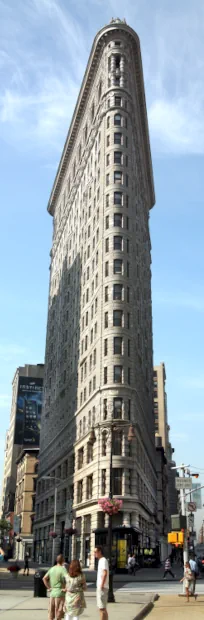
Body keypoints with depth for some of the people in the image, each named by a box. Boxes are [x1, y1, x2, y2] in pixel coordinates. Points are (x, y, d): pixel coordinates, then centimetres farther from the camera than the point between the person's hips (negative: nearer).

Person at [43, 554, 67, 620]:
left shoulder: (52, 569, 6)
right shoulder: (63, 569, -13)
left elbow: (44, 578, 8)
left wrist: (49, 587, 8)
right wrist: (65, 588, -16)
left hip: (52, 592, 6)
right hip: (60, 592, -6)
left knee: (51, 611, 12)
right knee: (59, 612, 2)